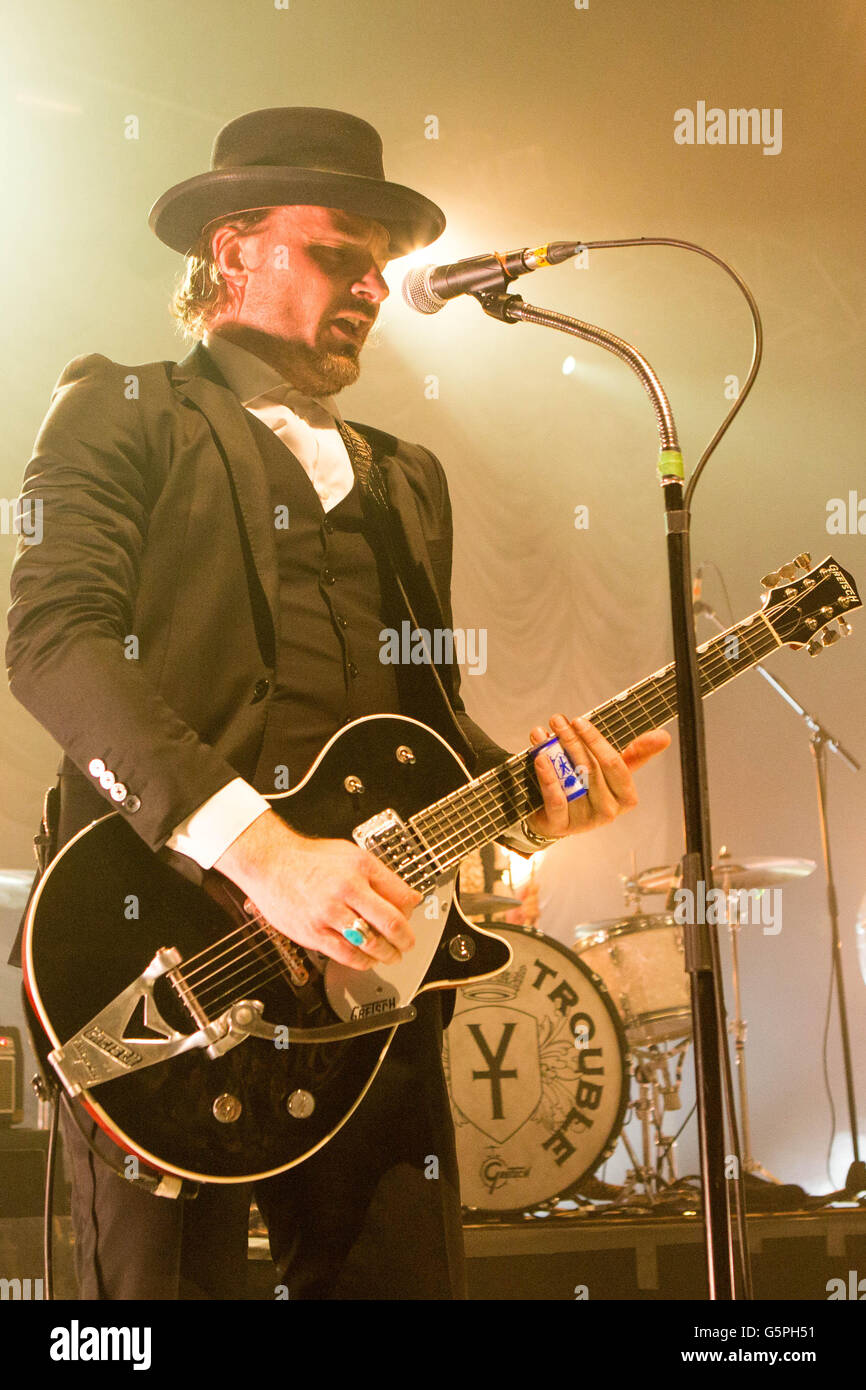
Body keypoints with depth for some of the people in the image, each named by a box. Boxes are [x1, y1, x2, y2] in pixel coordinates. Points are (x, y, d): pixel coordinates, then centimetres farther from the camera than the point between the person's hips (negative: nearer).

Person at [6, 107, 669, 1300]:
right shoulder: (122, 413, 5)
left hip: (367, 955, 5)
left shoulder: (407, 479, 24)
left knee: (404, 1276, 6)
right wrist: (252, 843, -22)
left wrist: (524, 792, -1)